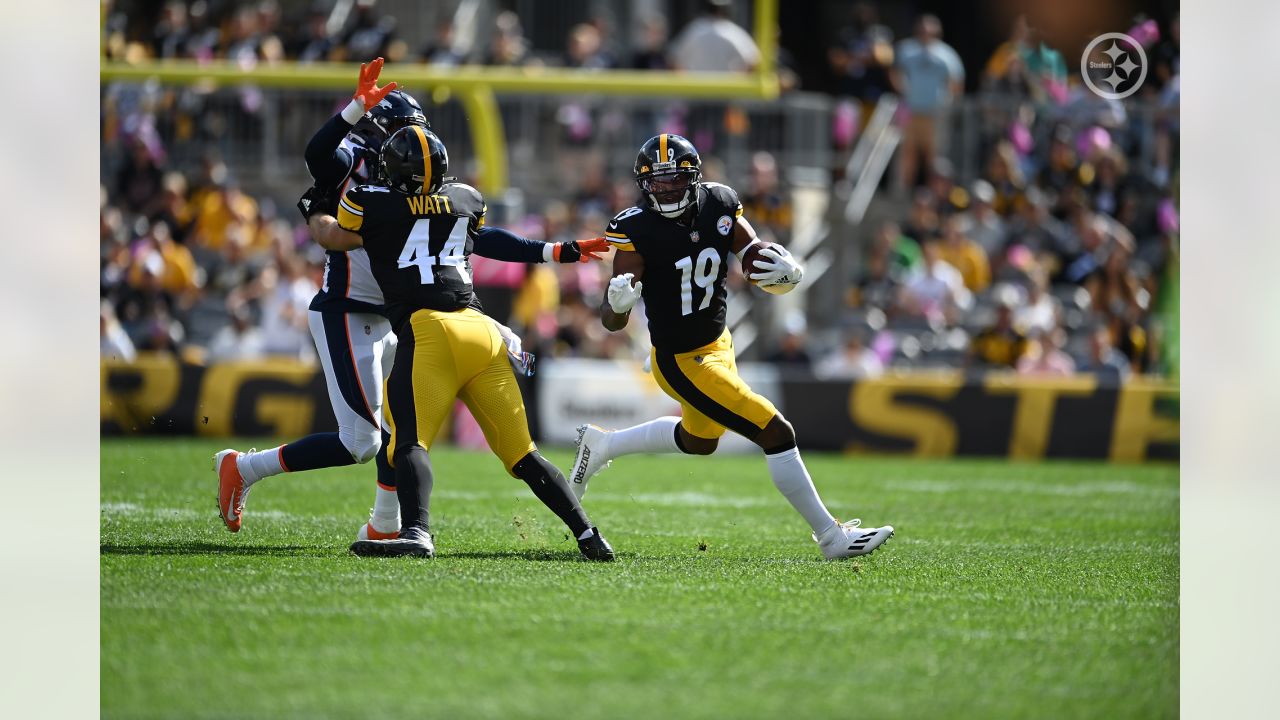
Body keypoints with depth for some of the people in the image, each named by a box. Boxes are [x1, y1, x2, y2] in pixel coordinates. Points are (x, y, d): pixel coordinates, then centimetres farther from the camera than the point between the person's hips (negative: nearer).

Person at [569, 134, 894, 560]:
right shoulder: (637, 231, -23)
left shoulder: (718, 205, -9)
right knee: (776, 433, -12)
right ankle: (831, 536, 1)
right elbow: (613, 323, -22)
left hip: (718, 344, 8)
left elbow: (757, 265, 0)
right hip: (681, 362, -8)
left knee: (698, 441, 33)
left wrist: (785, 268, -23)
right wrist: (618, 302, -46)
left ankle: (601, 446, 50)